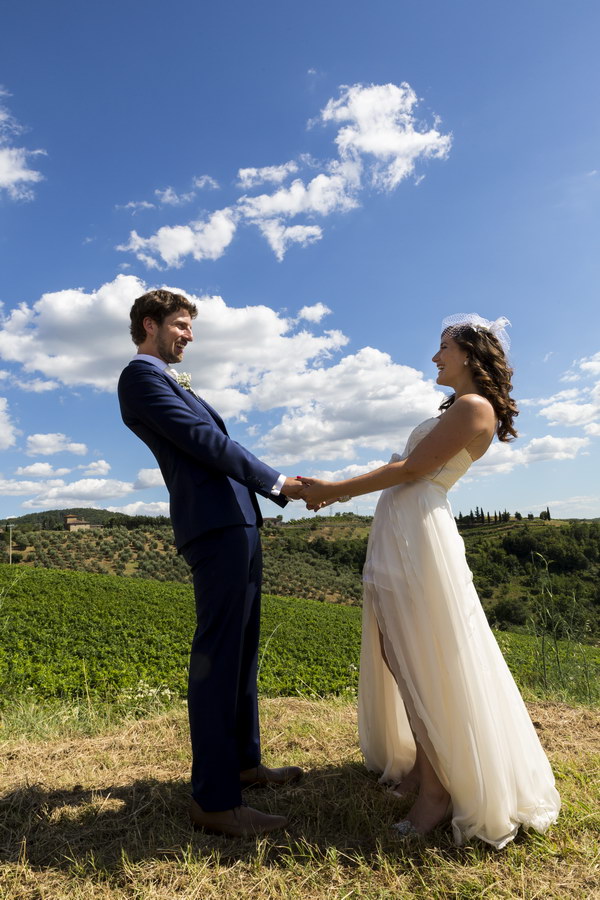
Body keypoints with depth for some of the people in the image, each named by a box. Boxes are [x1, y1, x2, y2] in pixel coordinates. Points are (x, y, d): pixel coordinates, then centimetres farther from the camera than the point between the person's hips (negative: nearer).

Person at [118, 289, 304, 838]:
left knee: (242, 650, 15)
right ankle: (214, 798, 4)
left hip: (235, 521, 10)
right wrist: (276, 482, -8)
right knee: (218, 654, -7)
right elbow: (203, 441, -13)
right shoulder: (141, 374, -4)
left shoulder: (170, 381, 26)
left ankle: (244, 761, 28)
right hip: (216, 524, -10)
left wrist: (283, 487, 15)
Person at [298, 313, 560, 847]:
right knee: (405, 658, 15)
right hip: (400, 535, 10)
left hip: (420, 534, -10)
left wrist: (333, 491, -11)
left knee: (427, 664, -3)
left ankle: (441, 789, 11)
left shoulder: (475, 407, -9)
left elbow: (411, 471, -15)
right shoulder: (457, 410, 21)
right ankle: (421, 762, 31)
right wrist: (336, 491, 16)